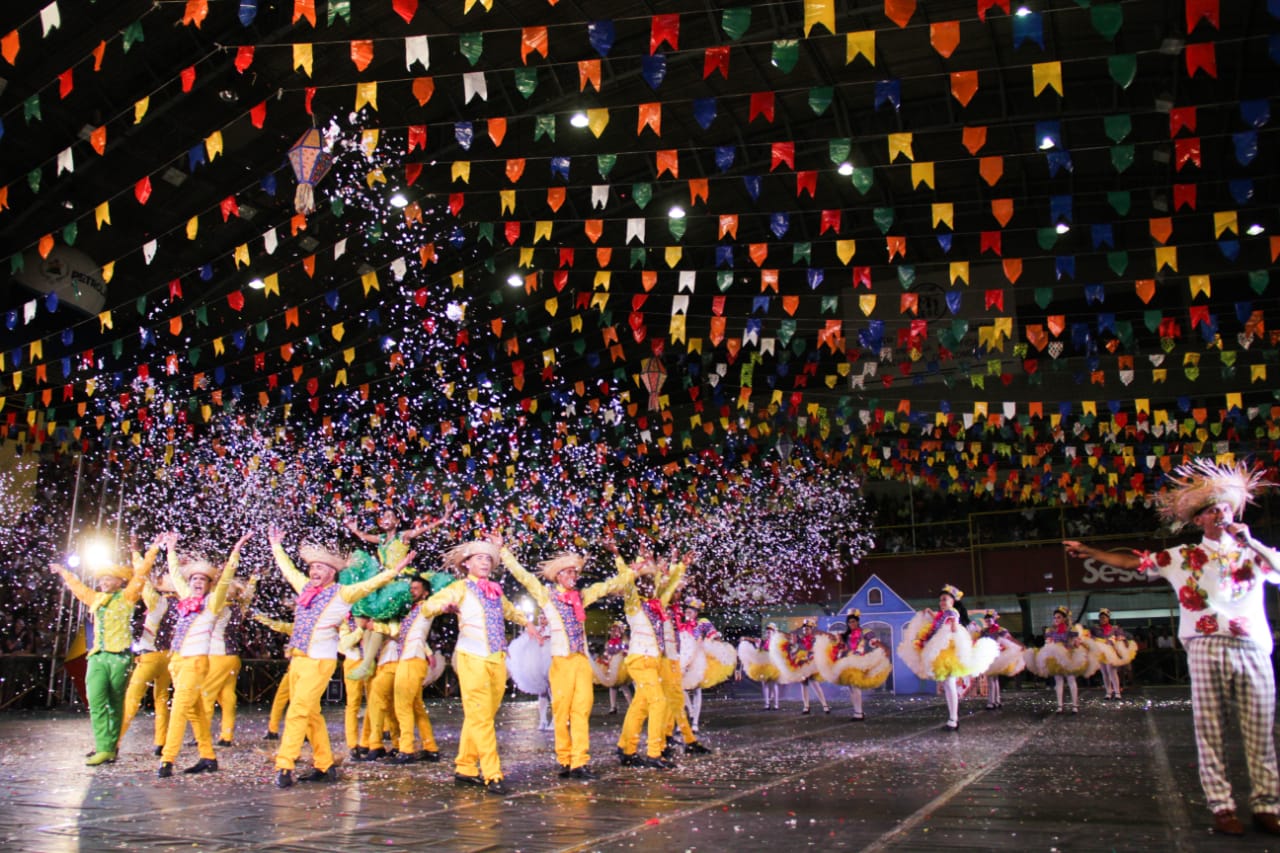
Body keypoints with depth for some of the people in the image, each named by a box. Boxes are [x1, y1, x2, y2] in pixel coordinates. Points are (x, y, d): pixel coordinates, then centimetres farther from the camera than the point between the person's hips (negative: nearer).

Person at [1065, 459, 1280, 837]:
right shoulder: (1183, 557, 12)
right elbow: (1132, 561, 13)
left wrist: (1249, 539, -3)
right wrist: (1088, 551, 10)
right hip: (1207, 649, -1)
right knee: (1210, 731, -2)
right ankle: (1222, 806, 4)